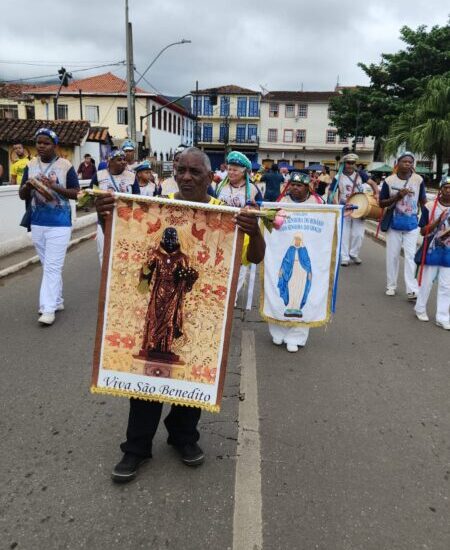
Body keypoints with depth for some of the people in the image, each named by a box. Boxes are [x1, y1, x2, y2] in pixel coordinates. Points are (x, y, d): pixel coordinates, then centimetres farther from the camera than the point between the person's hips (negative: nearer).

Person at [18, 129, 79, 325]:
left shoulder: (65, 166, -6)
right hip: (37, 224, 5)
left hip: (59, 224, -5)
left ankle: (48, 308, -4)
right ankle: (57, 301, 25)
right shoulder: (30, 165, 8)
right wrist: (28, 185, -12)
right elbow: (22, 195, 10)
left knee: (52, 267, -7)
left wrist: (54, 186, -19)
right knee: (48, 266, 13)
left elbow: (76, 193, -5)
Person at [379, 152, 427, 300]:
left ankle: (412, 290, -4)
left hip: (412, 224, 0)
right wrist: (397, 196, -19)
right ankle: (391, 286, 21)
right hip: (394, 224, 0)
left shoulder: (419, 180, -5)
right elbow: (381, 203, -3)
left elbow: (423, 201, 5)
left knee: (410, 255, -3)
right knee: (392, 256, 8)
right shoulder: (389, 180, -7)